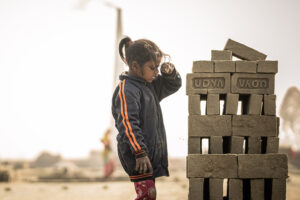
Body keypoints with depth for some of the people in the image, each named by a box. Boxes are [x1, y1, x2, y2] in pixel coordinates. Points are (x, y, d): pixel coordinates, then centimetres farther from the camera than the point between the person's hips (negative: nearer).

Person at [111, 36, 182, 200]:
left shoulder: (150, 84, 13)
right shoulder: (127, 90, -17)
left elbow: (173, 86, 26)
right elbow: (127, 124, -24)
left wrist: (170, 73, 3)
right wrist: (140, 153, -29)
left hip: (151, 154, 10)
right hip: (136, 156, -10)